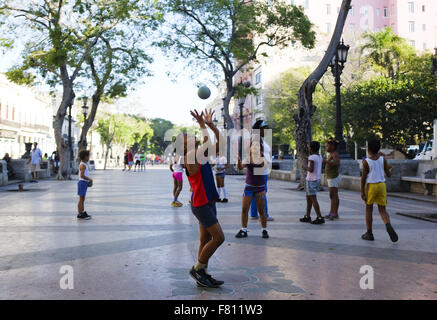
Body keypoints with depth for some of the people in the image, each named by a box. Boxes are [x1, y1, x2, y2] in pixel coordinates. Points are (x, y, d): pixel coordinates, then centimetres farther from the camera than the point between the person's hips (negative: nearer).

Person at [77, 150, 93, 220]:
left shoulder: (85, 164, 15)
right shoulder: (82, 165, -16)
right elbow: (82, 175, -25)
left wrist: (89, 180, 12)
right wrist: (90, 179, -17)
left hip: (85, 183, 10)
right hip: (82, 182, -10)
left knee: (83, 199, 15)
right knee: (81, 199, -6)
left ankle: (83, 212, 22)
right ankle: (80, 214, -2)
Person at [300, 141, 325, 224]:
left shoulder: (312, 157, -17)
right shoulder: (320, 157, 9)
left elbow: (311, 170, -22)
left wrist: (305, 167, -6)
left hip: (311, 181, -9)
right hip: (317, 180, 9)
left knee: (313, 199, -5)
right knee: (308, 198, 17)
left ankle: (320, 218, -7)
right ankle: (307, 217, 21)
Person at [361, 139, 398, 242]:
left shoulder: (366, 162, -9)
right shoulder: (383, 159, -1)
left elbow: (363, 178, -8)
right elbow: (388, 175, 3)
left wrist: (362, 191, -2)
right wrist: (389, 168, 24)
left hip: (370, 186, -3)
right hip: (382, 185, 3)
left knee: (369, 209, 11)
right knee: (382, 209, 10)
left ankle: (369, 233, 14)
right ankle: (388, 225, -20)